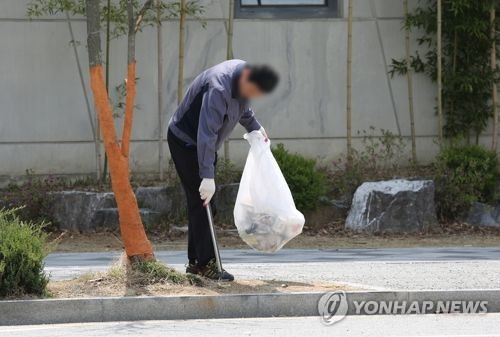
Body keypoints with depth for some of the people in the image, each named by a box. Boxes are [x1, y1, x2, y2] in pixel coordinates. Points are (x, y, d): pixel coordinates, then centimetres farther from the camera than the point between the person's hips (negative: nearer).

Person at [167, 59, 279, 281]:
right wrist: (207, 177, -41)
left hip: (202, 144, 9)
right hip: (185, 141, -9)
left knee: (199, 203, 11)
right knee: (200, 202, -13)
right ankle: (206, 263, -13)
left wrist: (255, 128, 12)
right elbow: (206, 133, -39)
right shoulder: (218, 88, -35)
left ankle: (195, 262, 16)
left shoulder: (244, 80, -6)